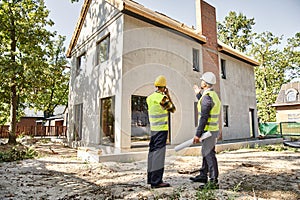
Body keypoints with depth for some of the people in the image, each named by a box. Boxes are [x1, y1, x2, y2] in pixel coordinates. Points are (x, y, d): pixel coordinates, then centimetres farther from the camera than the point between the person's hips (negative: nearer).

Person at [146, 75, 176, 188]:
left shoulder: (150, 98, 9)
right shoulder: (162, 97, -13)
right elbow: (173, 110, -3)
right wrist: (168, 96, 5)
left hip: (153, 129, 8)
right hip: (161, 129, -8)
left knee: (152, 152, 13)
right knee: (159, 154, -4)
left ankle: (151, 179, 23)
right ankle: (156, 181, 0)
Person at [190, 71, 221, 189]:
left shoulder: (207, 96, -19)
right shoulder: (213, 95, 12)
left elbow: (204, 117, -23)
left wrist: (198, 134, -21)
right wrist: (198, 94, 33)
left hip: (208, 131, -10)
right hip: (212, 130, 10)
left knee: (209, 155, -3)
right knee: (205, 153, 18)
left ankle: (214, 181, 6)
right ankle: (203, 176, 31)